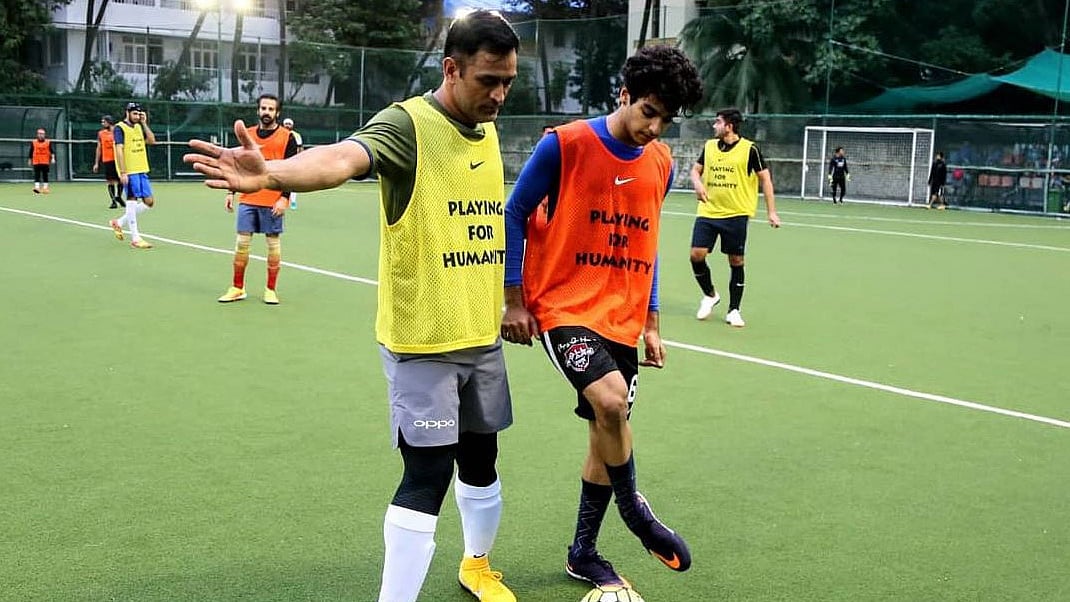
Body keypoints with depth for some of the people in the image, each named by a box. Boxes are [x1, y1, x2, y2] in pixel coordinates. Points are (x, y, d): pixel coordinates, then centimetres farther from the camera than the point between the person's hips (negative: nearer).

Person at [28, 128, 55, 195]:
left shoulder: (48, 142, 3)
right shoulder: (33, 142, 8)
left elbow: (52, 150, -5)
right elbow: (31, 152, 15)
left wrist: (53, 158, -20)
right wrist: (30, 160, 16)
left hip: (45, 162, 0)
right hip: (36, 162, 0)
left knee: (45, 175, 4)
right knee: (36, 175, -8)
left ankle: (45, 188, 11)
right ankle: (37, 187, -15)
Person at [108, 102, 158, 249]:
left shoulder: (139, 127, 15)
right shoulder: (120, 128, -8)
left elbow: (152, 141, 6)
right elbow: (119, 150, -14)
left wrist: (144, 123, 1)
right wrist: (123, 172, -20)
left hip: (142, 171, 8)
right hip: (129, 172, -8)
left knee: (149, 202, 7)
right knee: (132, 201, -3)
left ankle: (119, 223, 21)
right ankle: (135, 238, 2)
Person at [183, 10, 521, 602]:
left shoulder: (487, 131, 7)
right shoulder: (409, 124, -16)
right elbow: (342, 158, -37)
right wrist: (272, 173, -57)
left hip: (481, 336, 7)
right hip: (421, 339, -7)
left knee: (480, 459, 18)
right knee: (427, 473, -8)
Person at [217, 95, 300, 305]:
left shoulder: (287, 137, -2)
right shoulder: (247, 134, 10)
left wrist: (285, 198, -14)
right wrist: (230, 192, 9)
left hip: (273, 202, -3)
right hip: (247, 199, 3)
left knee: (273, 243, 3)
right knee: (242, 242, 3)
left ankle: (270, 290, 12)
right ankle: (237, 288, 13)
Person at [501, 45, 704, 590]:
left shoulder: (661, 163, 6)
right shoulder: (564, 145, -11)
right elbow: (514, 216, -3)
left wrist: (650, 323, 16)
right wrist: (514, 300, -5)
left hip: (623, 319, 6)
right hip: (563, 306, -6)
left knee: (607, 432, 9)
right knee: (611, 401, -27)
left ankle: (583, 553, 27)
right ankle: (633, 509, 1)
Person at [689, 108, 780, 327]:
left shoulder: (749, 149, -6)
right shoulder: (709, 146, 8)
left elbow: (765, 179, -1)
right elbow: (695, 169, 20)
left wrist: (771, 212, -5)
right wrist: (697, 183, -5)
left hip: (736, 215, -4)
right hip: (707, 212, 4)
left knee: (736, 262, 2)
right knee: (696, 255, -6)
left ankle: (733, 310, 15)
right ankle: (710, 295, 19)